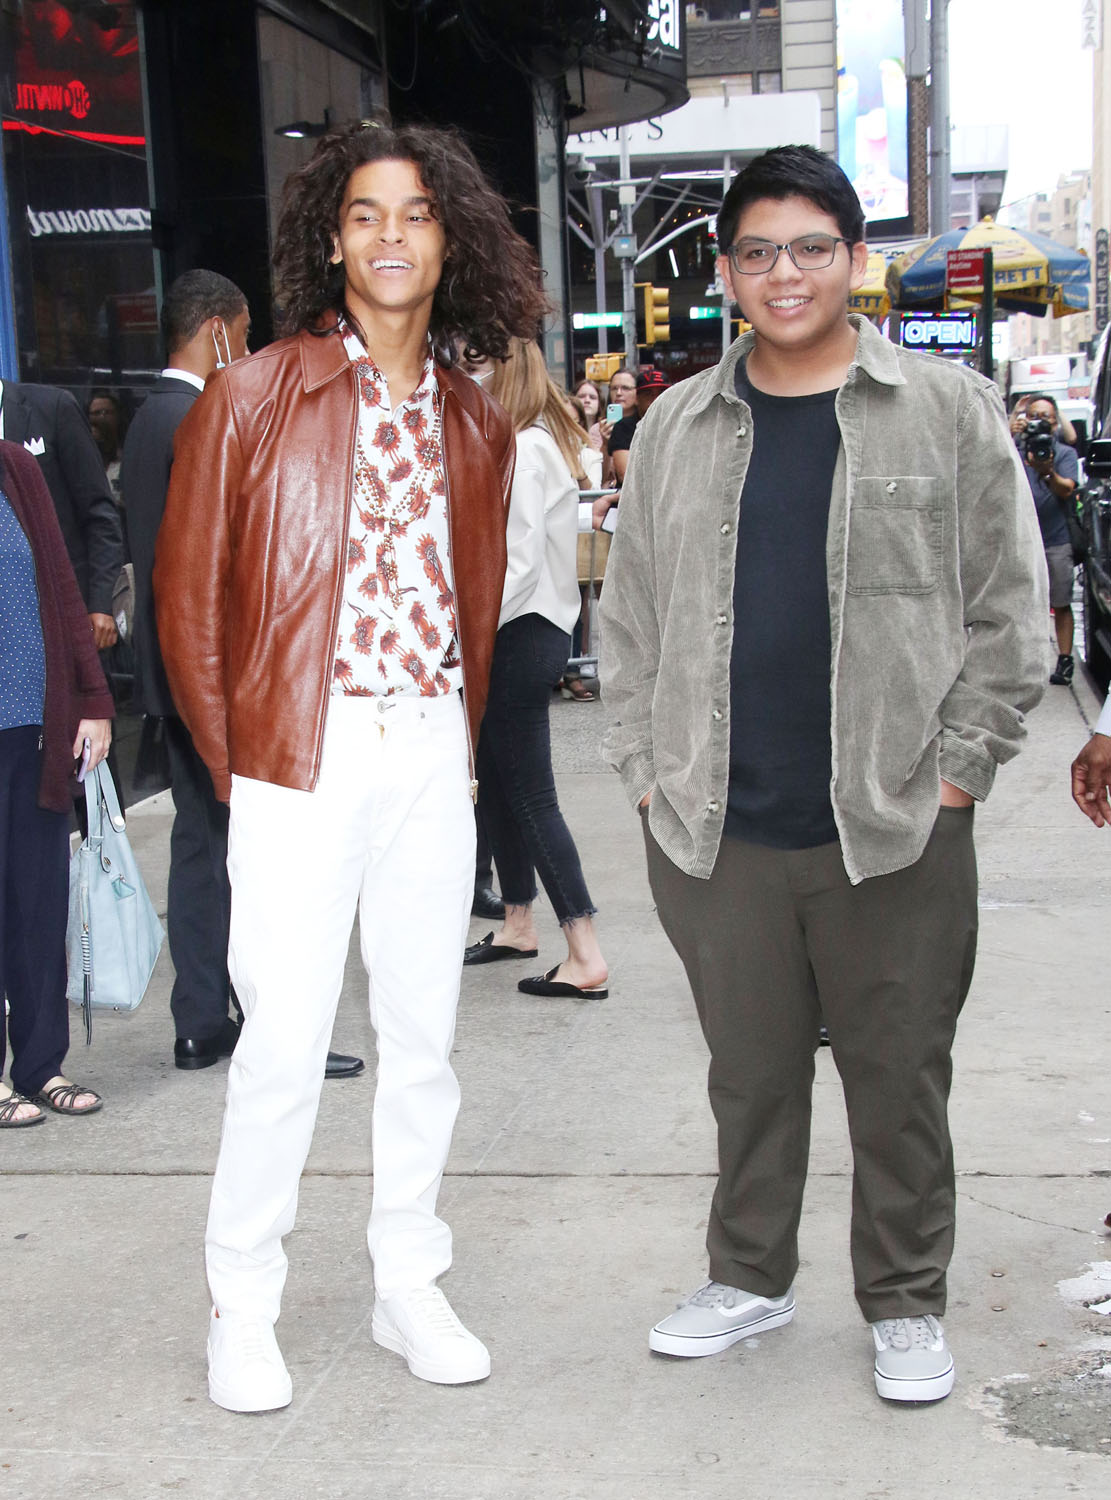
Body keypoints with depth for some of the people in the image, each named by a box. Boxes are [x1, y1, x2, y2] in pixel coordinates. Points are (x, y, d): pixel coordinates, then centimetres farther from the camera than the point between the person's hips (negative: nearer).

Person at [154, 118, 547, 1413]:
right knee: (284, 1039, -4)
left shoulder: (476, 425, 12)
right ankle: (242, 1311, 12)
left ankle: (408, 1286, 24)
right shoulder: (251, 398, -1)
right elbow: (187, 593, 1)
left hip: (432, 754, 4)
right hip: (301, 754, -4)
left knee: (422, 1030, 9)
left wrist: (460, 742, 9)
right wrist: (236, 763, 0)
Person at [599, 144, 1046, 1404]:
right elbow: (630, 616, 13)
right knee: (750, 1073, 14)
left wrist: (956, 771, -4)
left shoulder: (950, 412, 1)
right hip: (717, 831, 2)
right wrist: (647, 771, 6)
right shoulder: (675, 429, 9)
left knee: (899, 1077, 8)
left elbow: (1006, 609, 1)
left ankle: (906, 1303, 26)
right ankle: (750, 1278, 33)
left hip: (896, 830, -2)